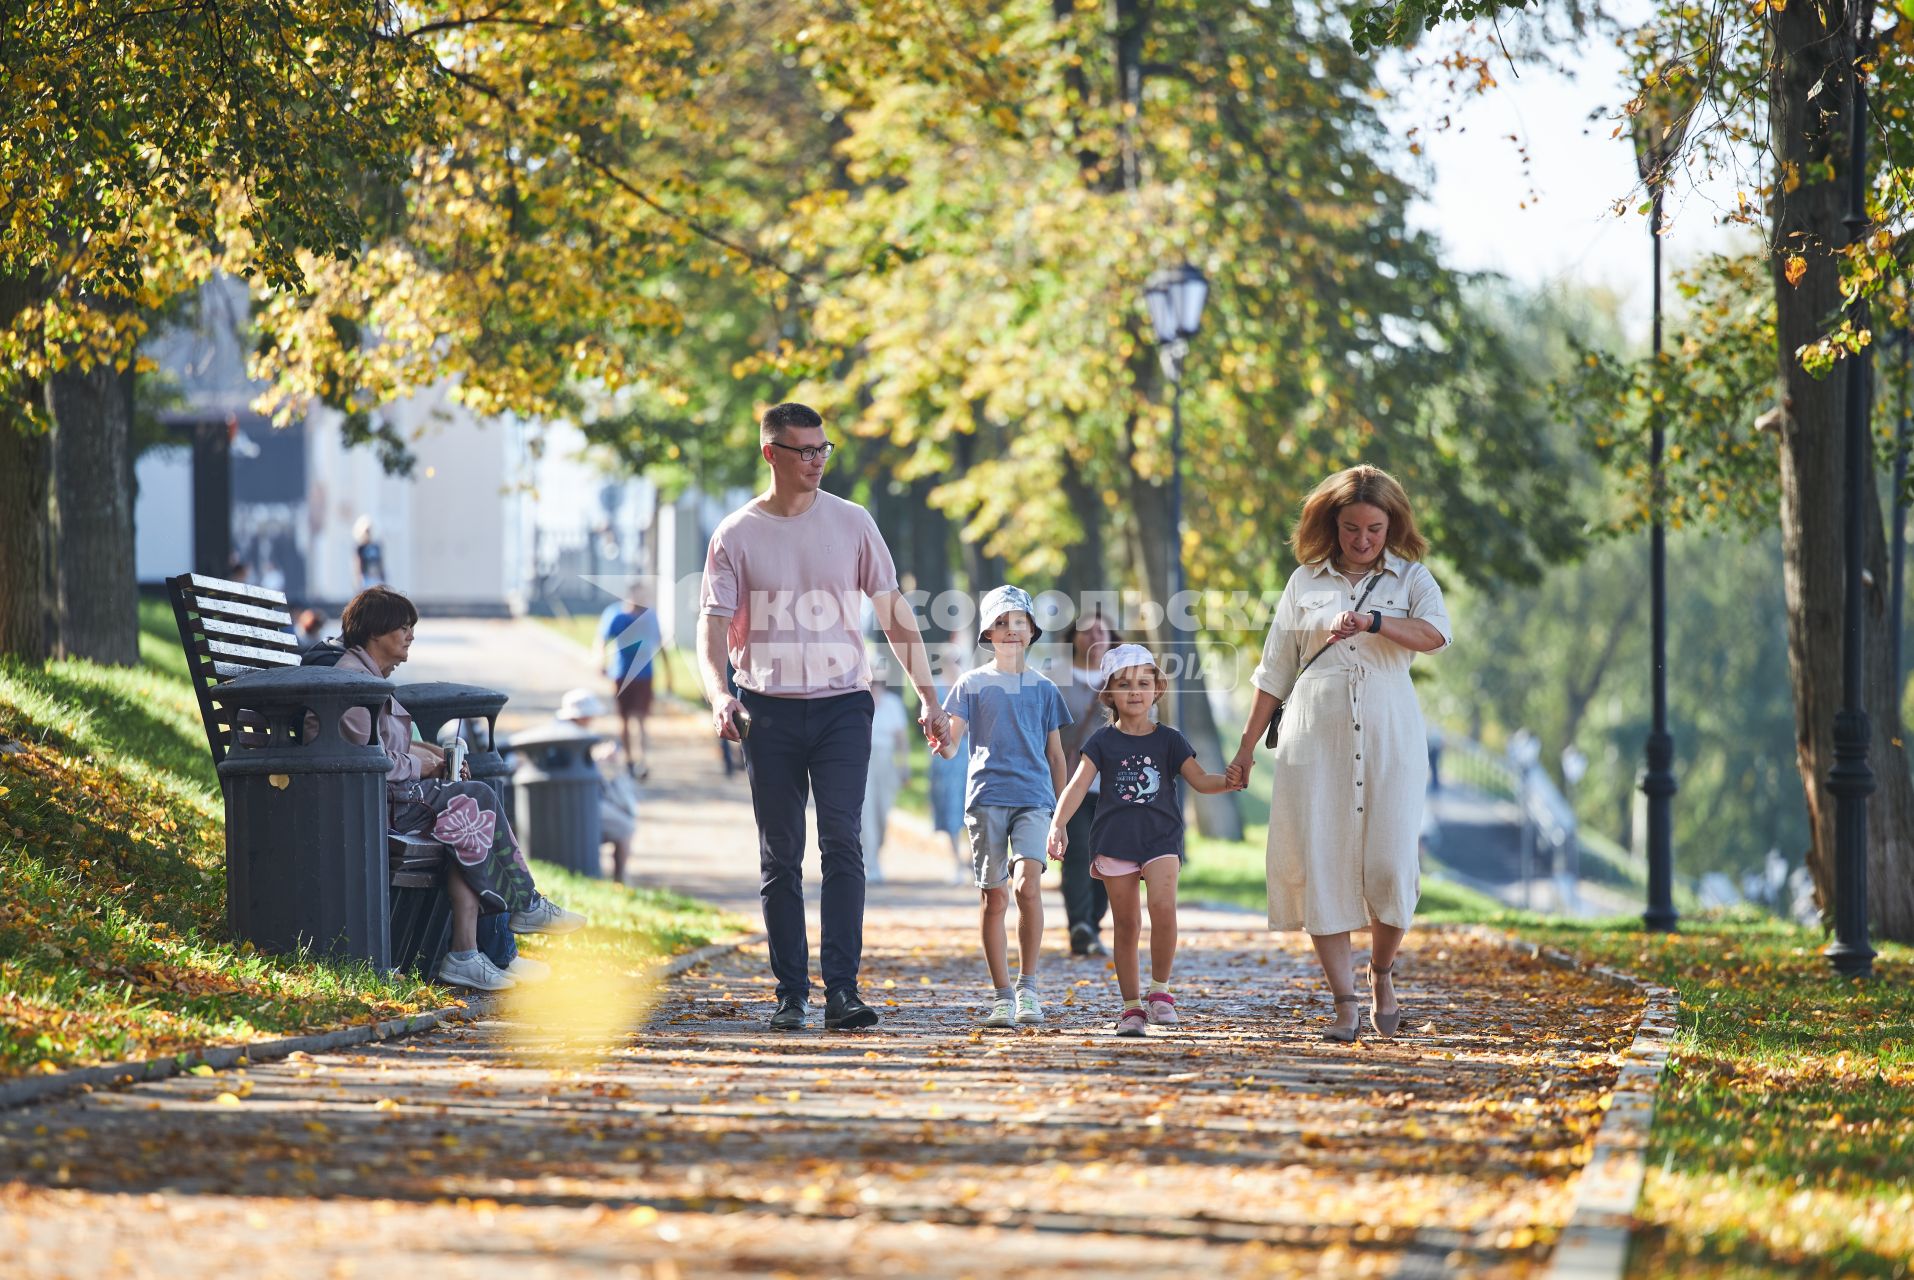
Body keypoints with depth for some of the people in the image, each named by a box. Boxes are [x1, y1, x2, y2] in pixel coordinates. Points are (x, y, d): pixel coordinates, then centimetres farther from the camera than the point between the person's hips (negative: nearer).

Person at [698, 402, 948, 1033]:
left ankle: (842, 990, -17)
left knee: (843, 845, -12)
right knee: (780, 857, 3)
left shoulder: (851, 523, 6)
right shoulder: (737, 535, 3)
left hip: (843, 704, 0)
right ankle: (790, 994, 8)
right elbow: (714, 624, -2)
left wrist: (926, 694, 4)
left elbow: (892, 611, 10)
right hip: (769, 710, 0)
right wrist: (718, 694, -20)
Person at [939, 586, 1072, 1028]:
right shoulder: (972, 684, 7)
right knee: (993, 895, 0)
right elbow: (950, 745, 1)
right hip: (986, 796, 0)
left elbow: (1055, 755, 15)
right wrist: (941, 739, -24)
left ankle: (1027, 987, -7)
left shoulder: (1043, 688, 12)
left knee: (1028, 885, -17)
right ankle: (1001, 995, 7)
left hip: (1033, 797, 0)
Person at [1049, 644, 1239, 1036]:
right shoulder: (1103, 742, 4)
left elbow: (1200, 780, 2)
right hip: (1115, 840, 1)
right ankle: (1132, 1005, 13)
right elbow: (1079, 783, -6)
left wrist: (1228, 782, -20)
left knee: (1163, 906, -22)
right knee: (1125, 925, 4)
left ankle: (1160, 988, -6)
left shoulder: (1168, 740, 7)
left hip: (1161, 838, -1)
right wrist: (1058, 823, -20)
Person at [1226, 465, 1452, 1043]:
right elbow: (1275, 671, 16)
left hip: (1390, 737, -1)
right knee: (1319, 866, -6)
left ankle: (1382, 973, 18)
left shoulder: (1411, 578, 7)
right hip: (1314, 736, 1)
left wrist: (1372, 621, -29)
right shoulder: (1305, 582, 13)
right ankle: (1344, 1002, -3)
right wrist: (1247, 748, 14)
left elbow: (1435, 634, -14)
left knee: (1390, 866, -8)